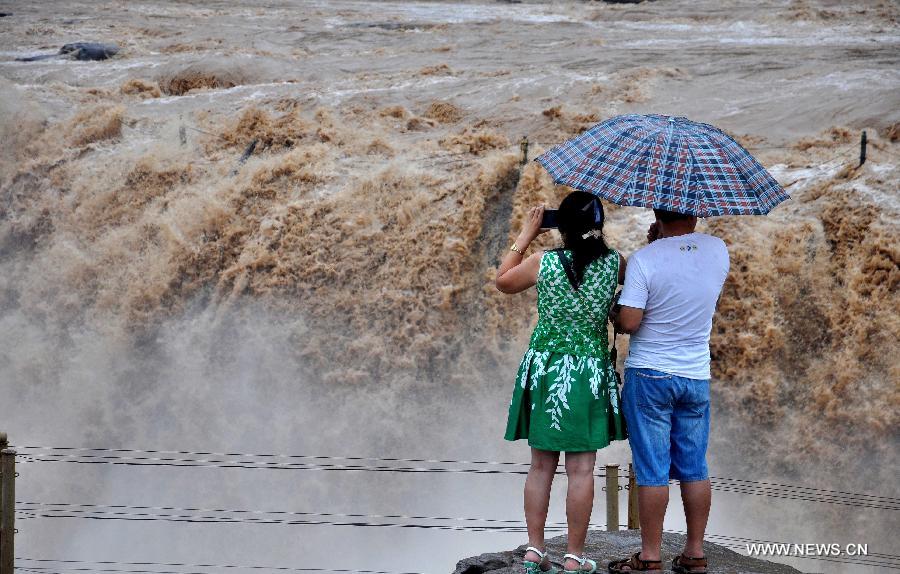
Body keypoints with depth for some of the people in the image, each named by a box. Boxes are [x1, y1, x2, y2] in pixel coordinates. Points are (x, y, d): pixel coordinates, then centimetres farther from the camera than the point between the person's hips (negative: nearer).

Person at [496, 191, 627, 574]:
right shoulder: (613, 264, -7)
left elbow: (503, 281, 11)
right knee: (581, 469, 3)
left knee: (541, 466, 11)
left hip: (544, 368, 1)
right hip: (589, 372, -1)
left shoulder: (542, 263, -9)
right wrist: (595, 239, 16)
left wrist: (526, 235, 15)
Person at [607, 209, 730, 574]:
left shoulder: (644, 260, -17)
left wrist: (613, 314, 3)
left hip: (650, 374, -4)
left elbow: (629, 322, -19)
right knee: (695, 468, 11)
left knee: (652, 471, 0)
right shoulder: (718, 251, -1)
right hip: (697, 376, 4)